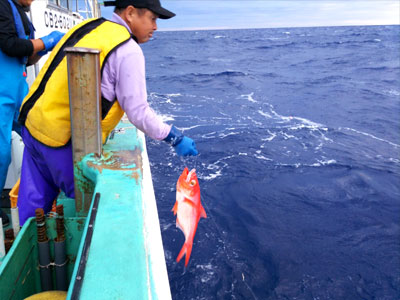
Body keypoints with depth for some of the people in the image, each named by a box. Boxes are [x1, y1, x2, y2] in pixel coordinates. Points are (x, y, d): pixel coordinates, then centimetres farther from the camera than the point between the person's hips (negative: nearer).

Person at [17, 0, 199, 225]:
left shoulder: (89, 26, 12)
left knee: (34, 202, 18)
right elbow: (138, 113, -14)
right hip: (65, 141, -8)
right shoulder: (128, 51, -13)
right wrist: (175, 137, -4)